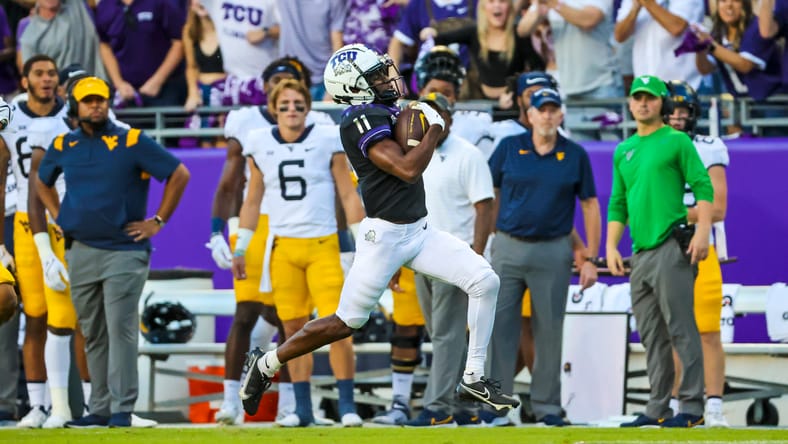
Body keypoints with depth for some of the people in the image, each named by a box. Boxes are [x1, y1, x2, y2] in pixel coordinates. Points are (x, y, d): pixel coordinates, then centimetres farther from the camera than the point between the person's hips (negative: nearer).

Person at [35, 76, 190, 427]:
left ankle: (122, 409, -12)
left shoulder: (132, 142, -4)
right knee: (92, 333, 8)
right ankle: (99, 409, 13)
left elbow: (179, 175, -2)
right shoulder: (63, 146, 9)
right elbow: (43, 183, 28)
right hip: (80, 251, 5)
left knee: (120, 330, -11)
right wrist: (59, 220, 15)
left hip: (124, 250, -5)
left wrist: (157, 221, -3)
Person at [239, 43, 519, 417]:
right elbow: (408, 170, -25)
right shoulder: (361, 119, -18)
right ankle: (265, 365, 15)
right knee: (347, 322, -2)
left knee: (485, 281, -4)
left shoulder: (386, 112, 10)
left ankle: (474, 378, 3)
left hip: (419, 232, 8)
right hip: (384, 235, -8)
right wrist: (434, 128, -13)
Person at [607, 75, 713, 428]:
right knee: (651, 335, 8)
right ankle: (657, 407, 11)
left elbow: (703, 188, -5)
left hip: (671, 249, -7)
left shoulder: (677, 142, 1)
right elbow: (618, 204, 22)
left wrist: (702, 231, -17)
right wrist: (611, 247, 12)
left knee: (680, 329, -11)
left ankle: (692, 406, -12)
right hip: (640, 253, 7)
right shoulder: (623, 151, 20)